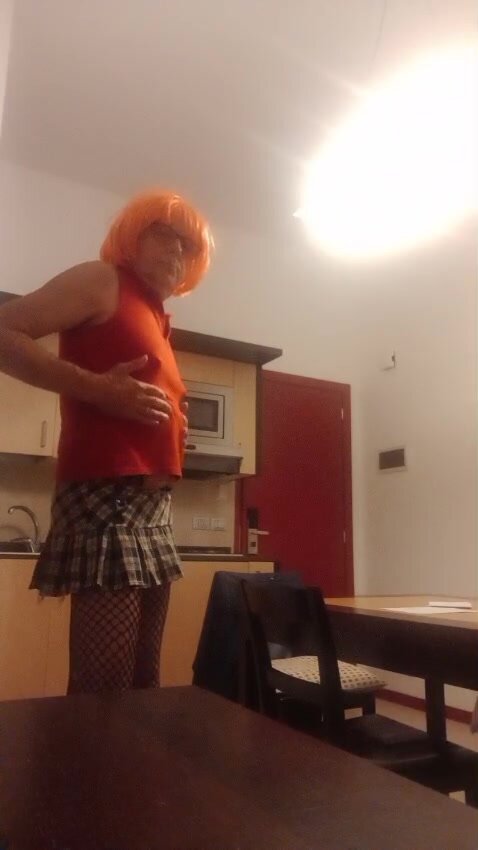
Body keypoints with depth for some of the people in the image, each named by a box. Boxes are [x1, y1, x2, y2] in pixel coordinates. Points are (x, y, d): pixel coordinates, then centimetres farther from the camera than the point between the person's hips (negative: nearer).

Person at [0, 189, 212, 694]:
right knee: (104, 693, -9)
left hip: (153, 508, 9)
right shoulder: (102, 280, 3)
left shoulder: (157, 321, 24)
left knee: (143, 685, 11)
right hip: (106, 498, -8)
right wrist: (96, 386, -16)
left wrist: (175, 427, 10)